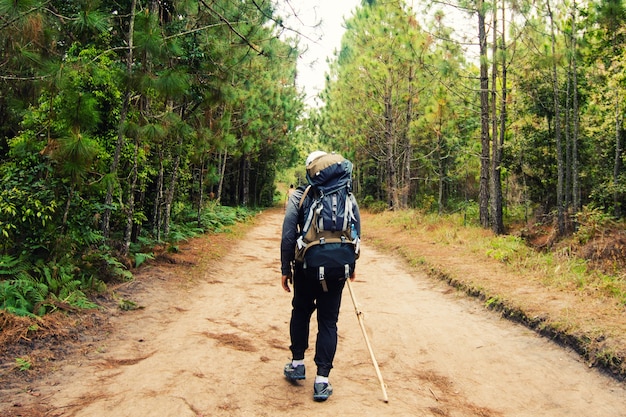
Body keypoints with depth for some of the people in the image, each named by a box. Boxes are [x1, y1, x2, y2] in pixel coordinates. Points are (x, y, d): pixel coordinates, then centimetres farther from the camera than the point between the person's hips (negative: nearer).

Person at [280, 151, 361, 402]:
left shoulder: (299, 196, -3)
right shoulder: (348, 195, 5)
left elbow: (288, 235, -7)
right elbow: (356, 233, 7)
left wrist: (285, 268, 0)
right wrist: (351, 265, 19)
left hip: (307, 267, -1)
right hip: (337, 269, 2)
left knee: (301, 313, 21)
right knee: (328, 321, 9)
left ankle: (297, 364, 30)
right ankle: (322, 380, 8)